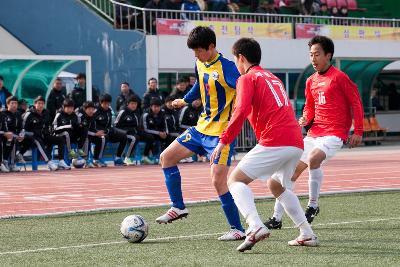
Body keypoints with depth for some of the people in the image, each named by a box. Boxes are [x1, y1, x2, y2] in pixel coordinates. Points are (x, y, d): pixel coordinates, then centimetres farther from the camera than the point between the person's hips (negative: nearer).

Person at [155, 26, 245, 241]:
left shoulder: (226, 68, -19)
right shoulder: (200, 64, 7)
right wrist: (185, 100, 43)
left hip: (221, 132, -9)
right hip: (201, 127, 9)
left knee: (218, 181, -12)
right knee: (166, 157, 10)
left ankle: (237, 229, -1)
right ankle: (178, 207, 20)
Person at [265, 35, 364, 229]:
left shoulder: (339, 77, -7)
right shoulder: (311, 81, 13)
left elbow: (356, 103, -5)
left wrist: (358, 132, -9)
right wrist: (305, 119, 1)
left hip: (334, 134, -7)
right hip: (314, 133, 7)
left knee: (313, 158, -33)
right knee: (291, 170, 1)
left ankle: (313, 205, -15)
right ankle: (277, 218, 5)